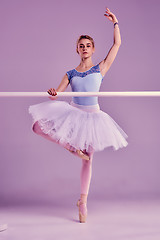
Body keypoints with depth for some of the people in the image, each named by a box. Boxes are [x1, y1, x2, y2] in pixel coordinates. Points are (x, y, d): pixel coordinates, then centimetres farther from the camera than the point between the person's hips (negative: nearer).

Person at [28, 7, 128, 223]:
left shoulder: (101, 68, 3)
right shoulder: (71, 74, 6)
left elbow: (117, 44, 2)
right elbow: (57, 93, -2)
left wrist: (115, 23, -1)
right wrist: (52, 93, -24)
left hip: (92, 116, -2)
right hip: (72, 113, 2)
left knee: (88, 159, 3)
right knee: (38, 126, -16)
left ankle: (83, 200, 17)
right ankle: (72, 148, -3)